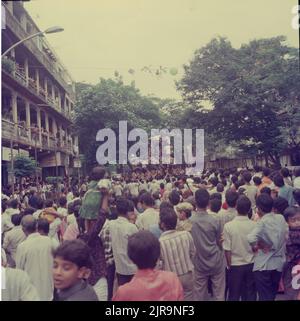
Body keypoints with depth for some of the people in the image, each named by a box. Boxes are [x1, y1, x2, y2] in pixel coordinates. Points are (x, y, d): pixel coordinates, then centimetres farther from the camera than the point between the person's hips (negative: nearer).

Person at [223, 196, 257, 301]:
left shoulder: (228, 226, -17)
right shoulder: (254, 225, -12)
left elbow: (227, 249, -13)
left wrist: (229, 265, 2)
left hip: (235, 265, -2)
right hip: (251, 264, 2)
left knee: (234, 294, 13)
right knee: (250, 294, 17)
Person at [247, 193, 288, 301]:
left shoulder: (262, 222, -17)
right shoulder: (281, 218, -2)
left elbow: (251, 238, -31)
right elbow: (286, 236, 8)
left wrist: (255, 247, -11)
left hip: (264, 265, -5)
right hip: (278, 263, 6)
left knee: (265, 296, 6)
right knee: (273, 294, 21)